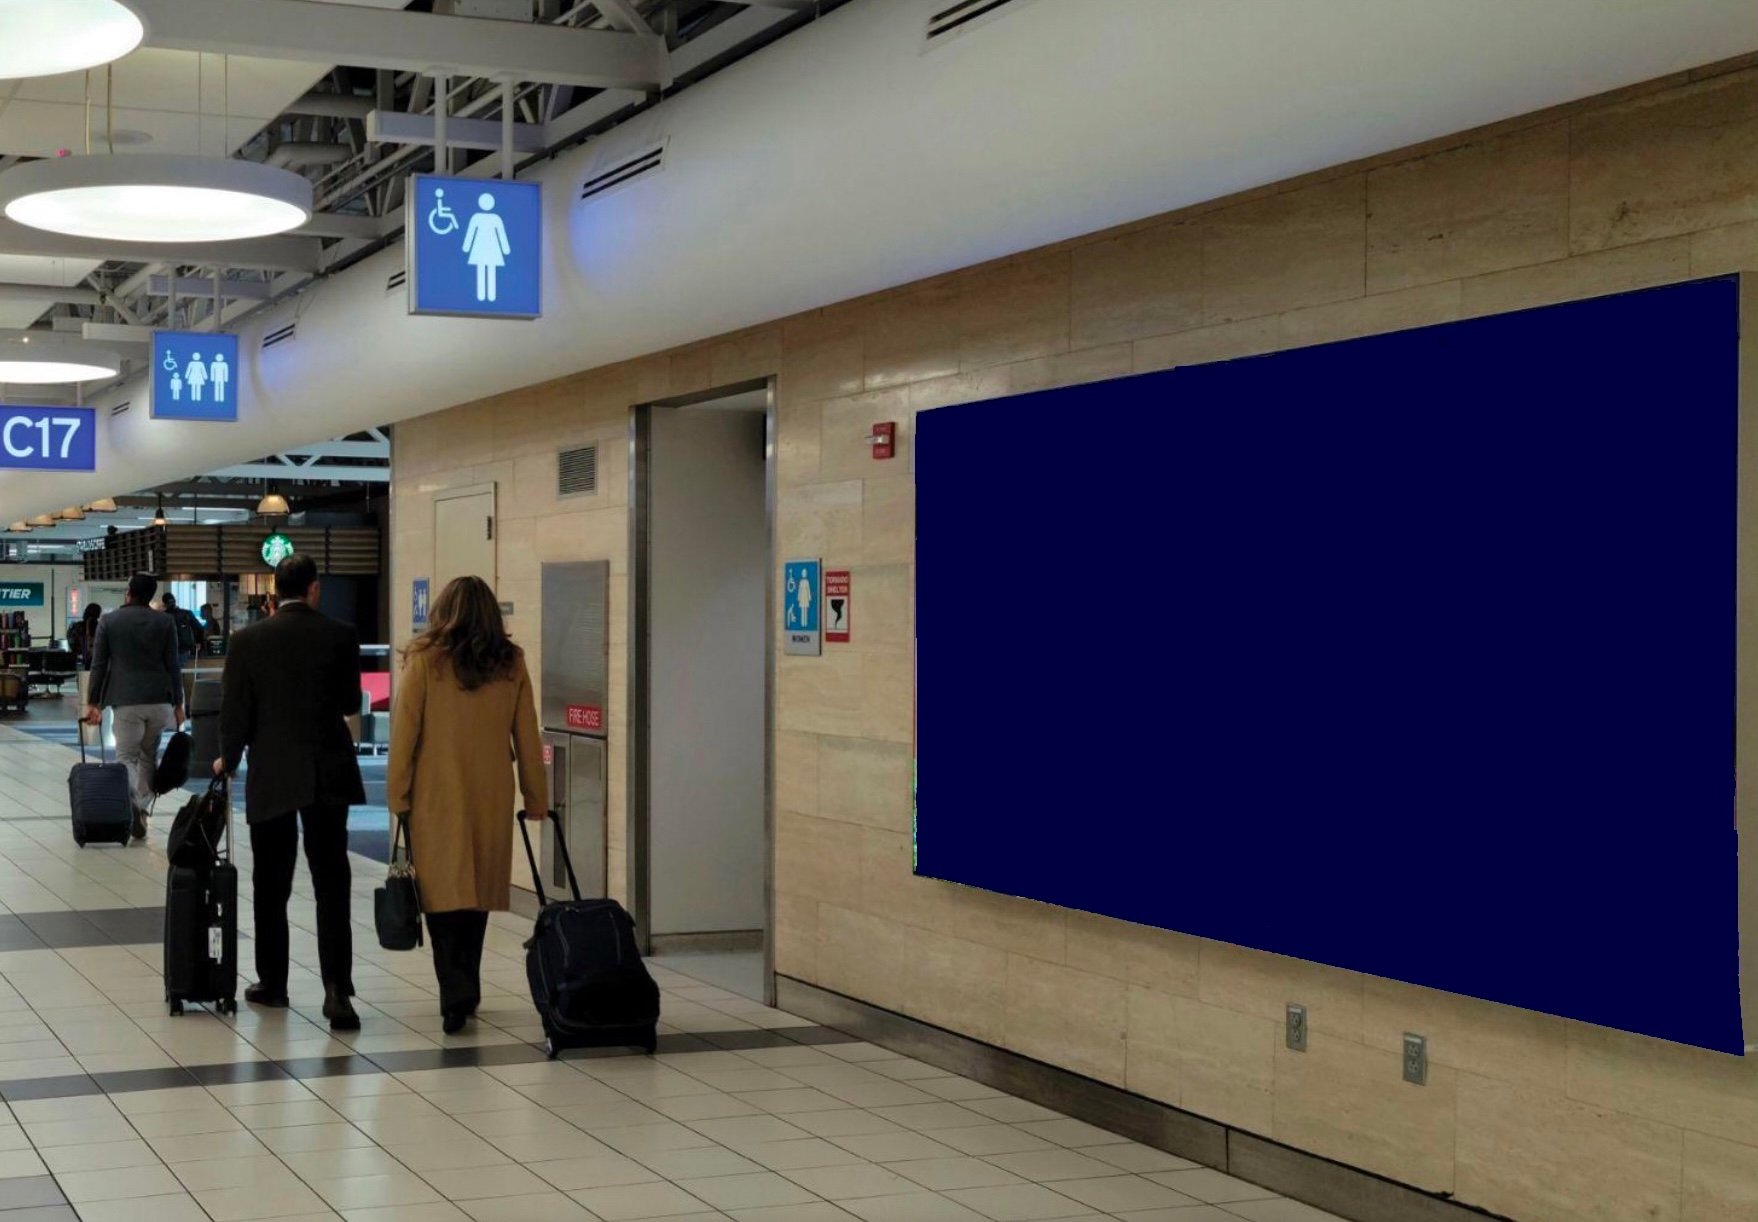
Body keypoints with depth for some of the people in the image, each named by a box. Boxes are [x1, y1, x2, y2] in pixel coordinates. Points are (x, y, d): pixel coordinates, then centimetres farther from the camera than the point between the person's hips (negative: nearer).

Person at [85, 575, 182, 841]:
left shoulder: (108, 621, 2)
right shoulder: (164, 623, 4)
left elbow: (98, 665, 1)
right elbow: (173, 666, 3)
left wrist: (93, 702, 5)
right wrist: (178, 704, 9)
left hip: (125, 700, -2)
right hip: (159, 699, 2)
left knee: (126, 756, 1)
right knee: (149, 756, 15)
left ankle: (134, 803, -25)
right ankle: (142, 809, 15)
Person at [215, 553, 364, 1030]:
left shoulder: (248, 641, -5)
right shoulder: (340, 636, -4)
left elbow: (235, 710, -3)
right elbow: (350, 703, 6)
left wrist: (228, 759, 14)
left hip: (271, 776, 0)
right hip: (328, 774, 0)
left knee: (271, 887, 12)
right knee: (332, 885, 0)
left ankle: (272, 983, 21)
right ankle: (336, 987, -10)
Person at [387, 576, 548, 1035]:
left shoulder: (424, 660, -5)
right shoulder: (511, 665, 3)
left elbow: (404, 733, -5)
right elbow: (527, 739, 7)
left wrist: (397, 794, 1)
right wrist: (536, 798, 14)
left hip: (436, 797, -3)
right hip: (491, 797, 3)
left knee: (443, 893, -2)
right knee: (478, 893, 14)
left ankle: (456, 995, -14)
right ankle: (465, 992, 23)